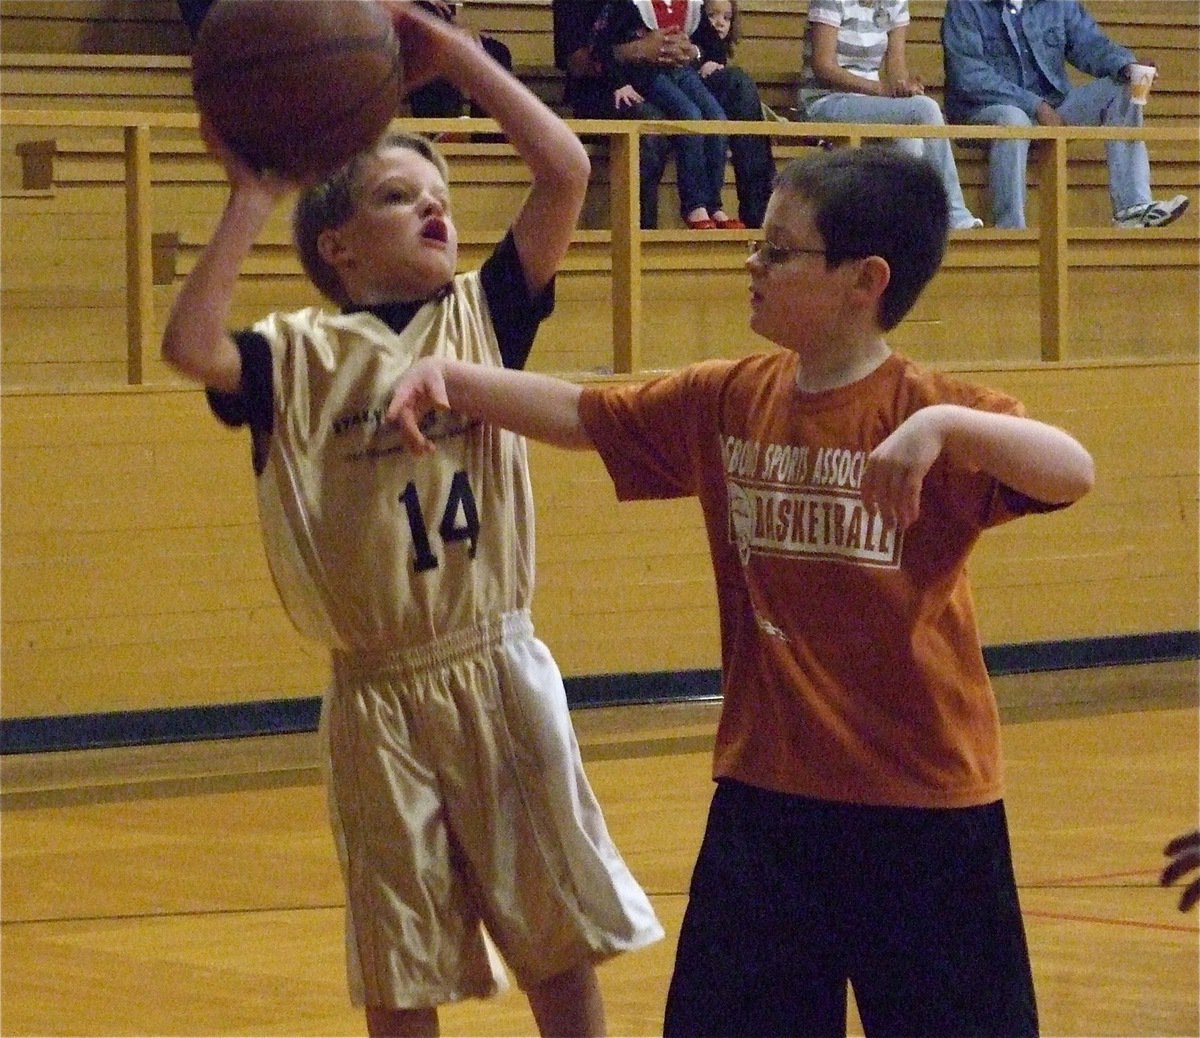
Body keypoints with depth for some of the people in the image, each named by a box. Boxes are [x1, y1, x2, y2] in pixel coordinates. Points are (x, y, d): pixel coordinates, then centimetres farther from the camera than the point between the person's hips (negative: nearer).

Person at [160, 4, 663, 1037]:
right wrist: (252, 198, -15)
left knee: (559, 944, 8)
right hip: (377, 694, -1)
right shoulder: (303, 354, -1)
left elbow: (566, 170, -8)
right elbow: (190, 346, -21)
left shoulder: (483, 314, 3)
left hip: (496, 671, 1)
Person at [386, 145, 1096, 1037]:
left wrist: (941, 427, -41)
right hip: (767, 794, 5)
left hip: (926, 804, -5)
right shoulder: (725, 404, 4)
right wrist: (450, 377, 0)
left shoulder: (934, 413, -12)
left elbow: (1073, 473, -27)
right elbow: (577, 413, 12)